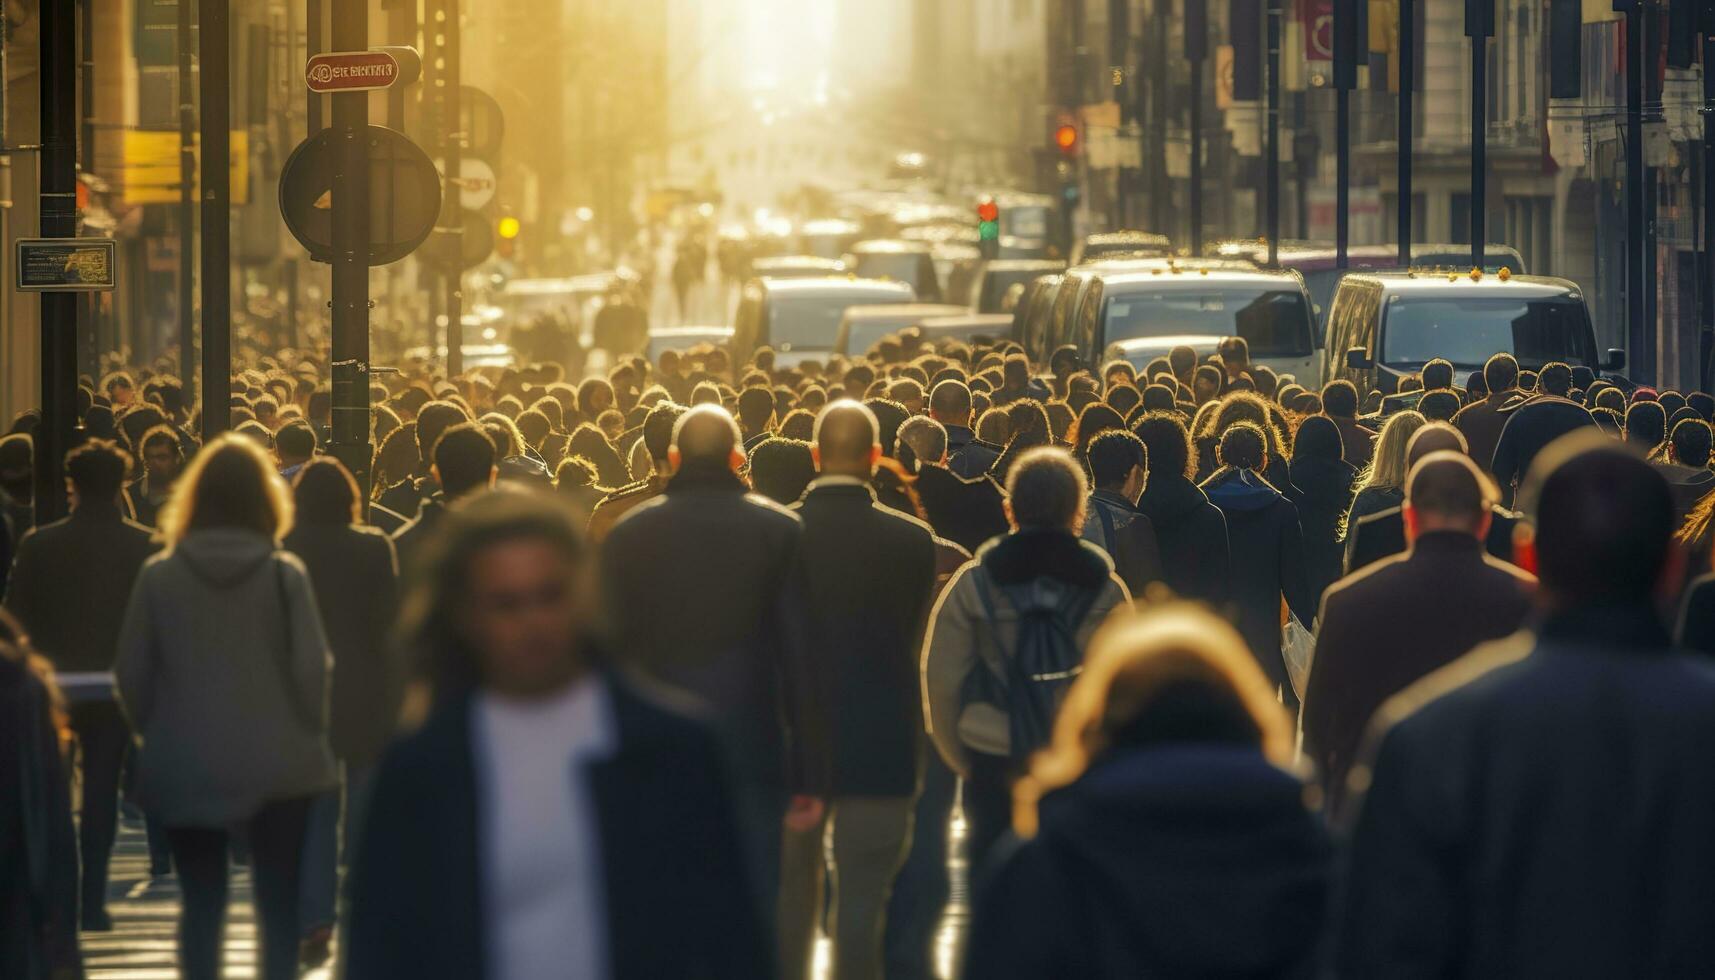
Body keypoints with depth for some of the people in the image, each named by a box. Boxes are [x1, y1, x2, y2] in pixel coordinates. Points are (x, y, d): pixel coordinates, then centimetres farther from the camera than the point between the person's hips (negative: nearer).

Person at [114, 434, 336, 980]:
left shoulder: (159, 576, -5)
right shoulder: (284, 575, -9)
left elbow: (132, 676, -2)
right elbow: (313, 669, -9)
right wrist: (306, 737, 6)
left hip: (185, 770, 1)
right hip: (276, 765, -1)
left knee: (201, 903, 9)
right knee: (278, 905, 7)